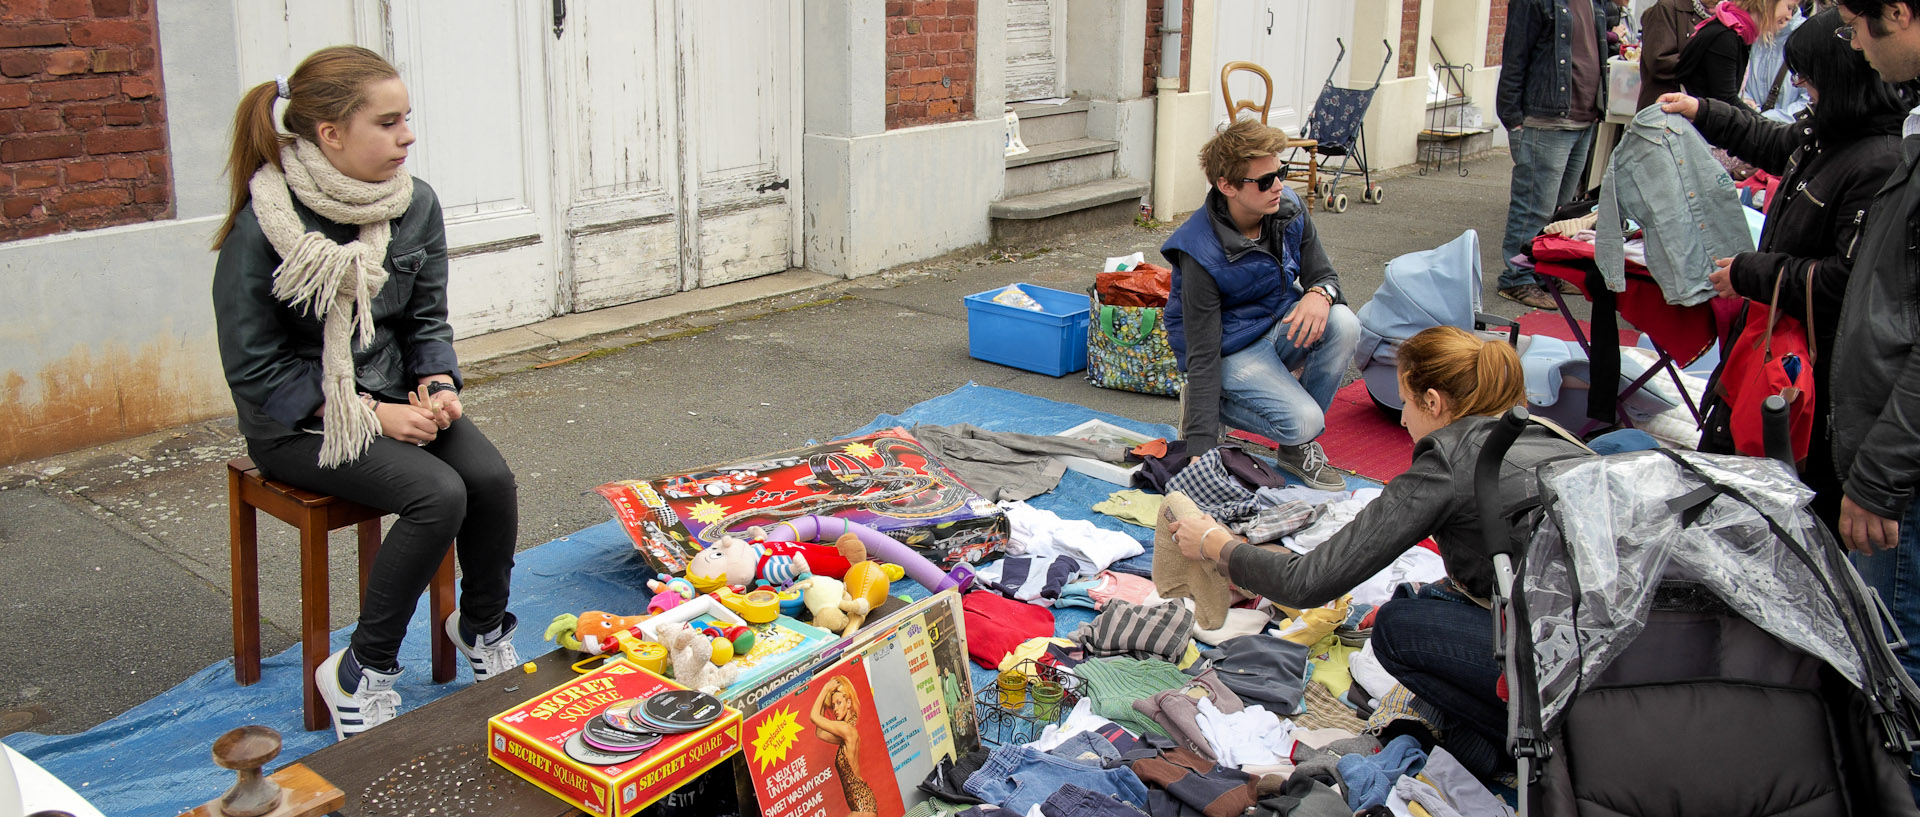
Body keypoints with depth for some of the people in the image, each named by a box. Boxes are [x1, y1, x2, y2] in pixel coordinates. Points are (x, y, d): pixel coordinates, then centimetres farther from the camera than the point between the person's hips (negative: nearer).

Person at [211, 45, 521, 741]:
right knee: (438, 495, -27)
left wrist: (438, 387, -11)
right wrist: (370, 415, -20)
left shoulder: (415, 204, -3)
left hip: (393, 393, 5)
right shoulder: (264, 227, -19)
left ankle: (481, 627, 8)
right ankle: (360, 674, -9)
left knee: (491, 479, -20)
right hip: (298, 422, -5)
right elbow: (254, 368, -15)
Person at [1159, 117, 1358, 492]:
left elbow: (1324, 274, 0)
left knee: (1343, 324, -26)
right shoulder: (1201, 254, -27)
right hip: (1233, 352, -6)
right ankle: (1214, 405, 4)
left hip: (1282, 327, 6)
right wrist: (1202, 450, -31)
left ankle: (1297, 447, -6)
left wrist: (1320, 293, -29)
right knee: (1303, 421, -27)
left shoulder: (1288, 209, -11)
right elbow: (1202, 356, -26)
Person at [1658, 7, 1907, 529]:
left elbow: (1847, 278, -28)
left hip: (1822, 354, -10)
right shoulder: (1825, 133, 1)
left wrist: (1749, 274, -17)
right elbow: (1777, 144, 27)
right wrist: (1703, 113, 32)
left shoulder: (1882, 166, -27)